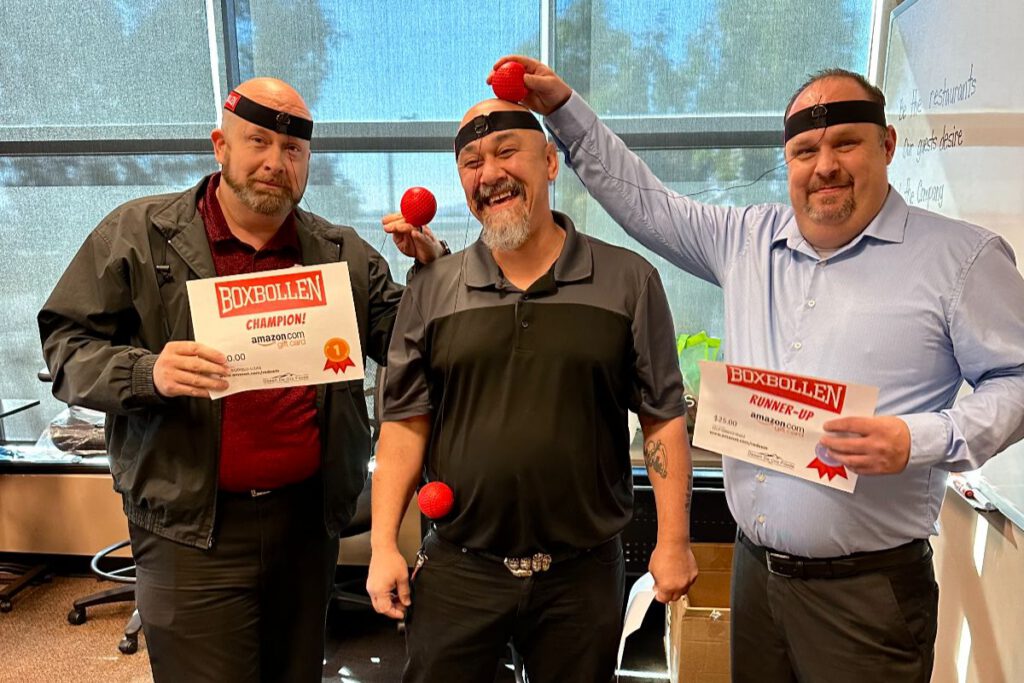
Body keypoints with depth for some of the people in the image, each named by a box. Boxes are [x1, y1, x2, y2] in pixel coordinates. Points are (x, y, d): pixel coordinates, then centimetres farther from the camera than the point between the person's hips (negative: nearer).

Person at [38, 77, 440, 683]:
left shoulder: (345, 253, 7)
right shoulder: (140, 234, 0)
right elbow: (67, 345, 0)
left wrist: (430, 267, -8)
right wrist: (147, 373, -20)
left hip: (309, 519, 4)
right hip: (194, 527, -3)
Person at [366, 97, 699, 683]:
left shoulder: (630, 281, -3)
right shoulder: (431, 292, 1)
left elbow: (663, 416, 0)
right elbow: (406, 421, 2)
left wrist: (674, 540, -3)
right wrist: (384, 545, -2)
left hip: (585, 571, 0)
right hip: (458, 569, 1)